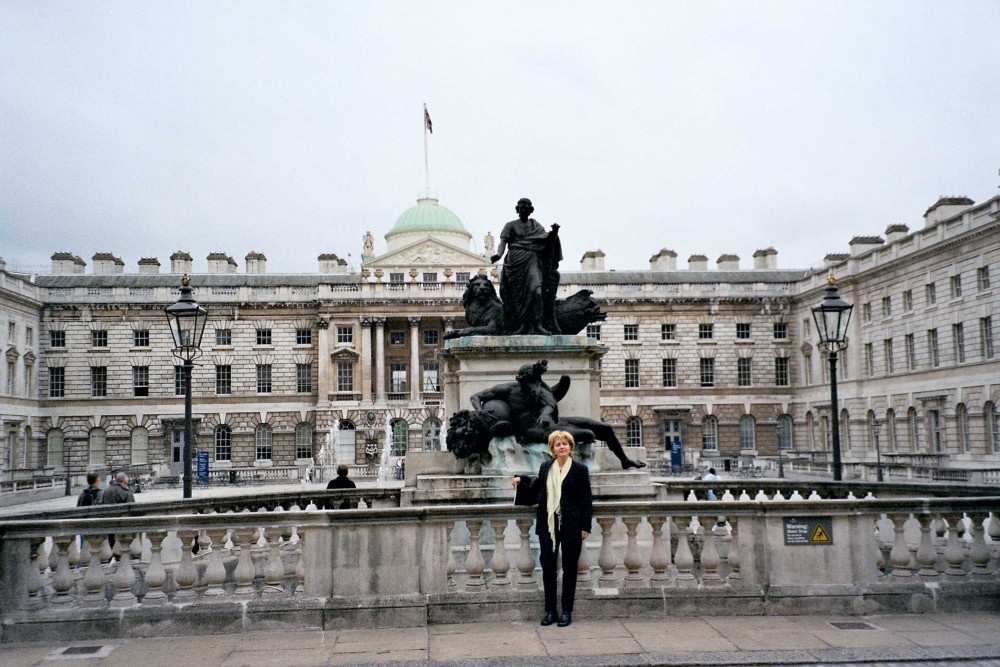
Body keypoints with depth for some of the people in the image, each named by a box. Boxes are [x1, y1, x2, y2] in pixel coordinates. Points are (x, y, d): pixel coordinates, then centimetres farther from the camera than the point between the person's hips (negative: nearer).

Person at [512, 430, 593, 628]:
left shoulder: (580, 469, -4)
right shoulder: (545, 468, 8)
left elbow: (586, 500, -3)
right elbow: (537, 491, 21)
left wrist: (585, 527, -8)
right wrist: (522, 481, 6)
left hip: (571, 526, -3)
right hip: (548, 525, 3)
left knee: (569, 568, 6)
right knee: (547, 567, 4)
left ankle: (567, 612, 15)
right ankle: (550, 610, 15)